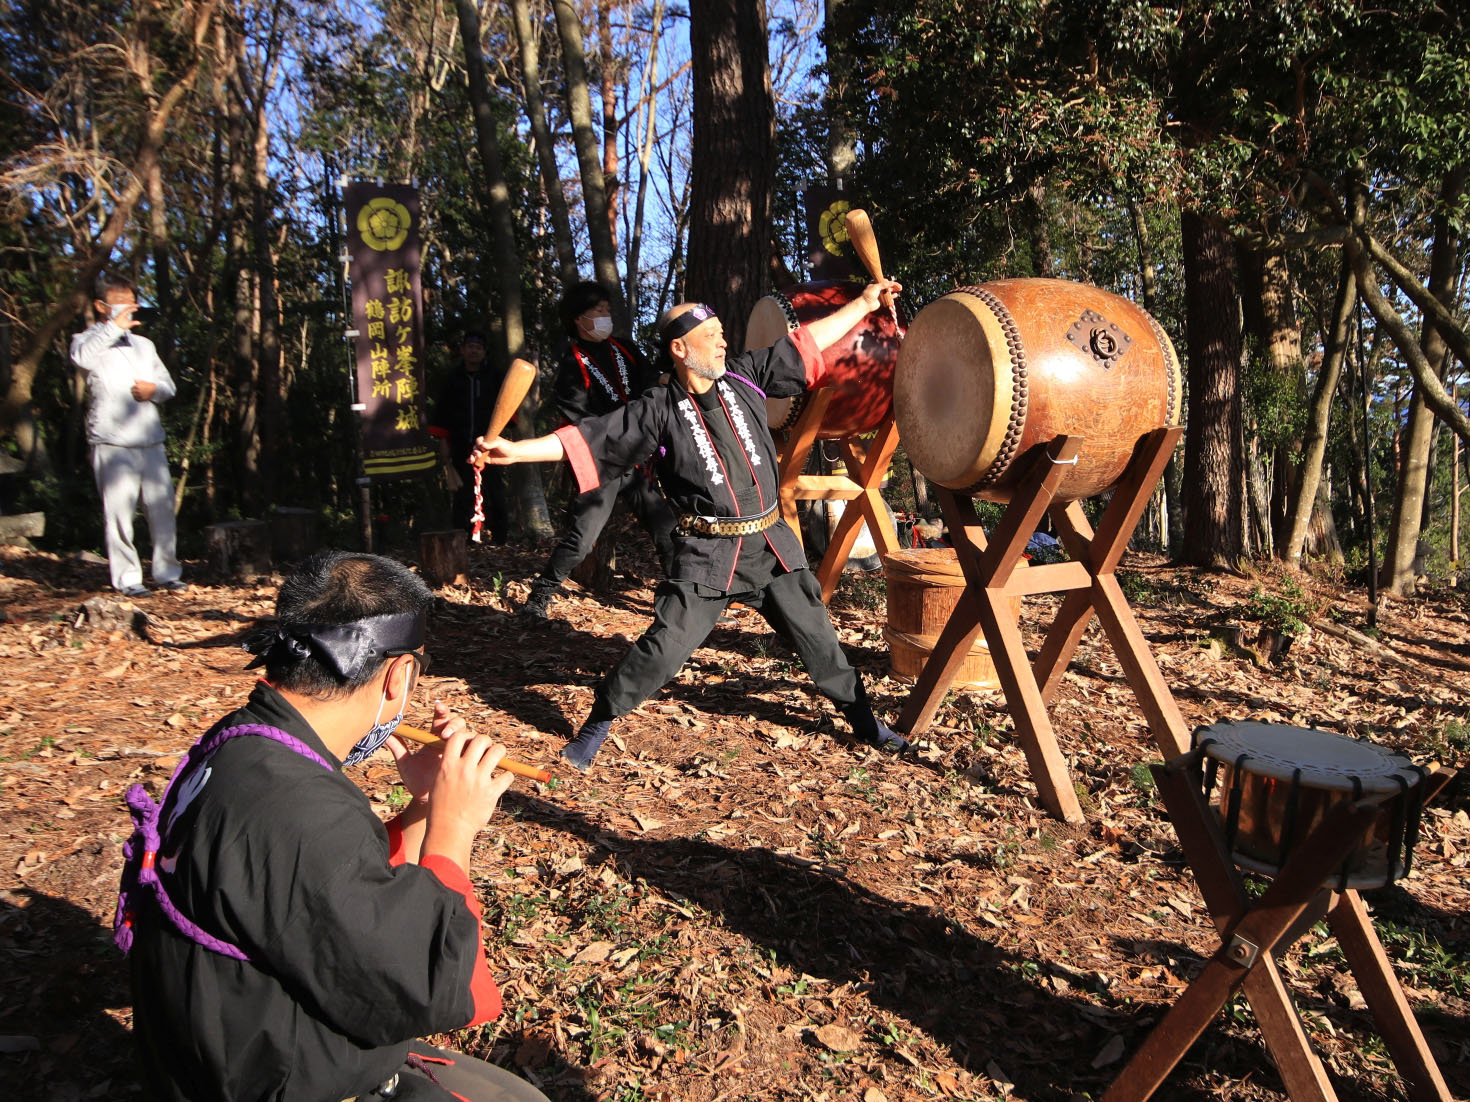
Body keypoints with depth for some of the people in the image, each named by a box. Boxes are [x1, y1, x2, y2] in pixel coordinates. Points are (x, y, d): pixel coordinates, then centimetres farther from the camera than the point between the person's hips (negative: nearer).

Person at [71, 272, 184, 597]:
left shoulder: (144, 344, 20)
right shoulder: (89, 341, 2)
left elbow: (168, 384, 21)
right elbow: (81, 356, -23)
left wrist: (154, 389, -1)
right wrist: (114, 326, -22)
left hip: (150, 441, 5)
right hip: (112, 444, -5)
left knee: (162, 506, 4)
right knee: (119, 511, -5)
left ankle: (167, 572, 13)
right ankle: (126, 578, 3)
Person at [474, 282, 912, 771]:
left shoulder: (744, 377, 3)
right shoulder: (660, 410, -9)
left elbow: (807, 341, 11)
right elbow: (585, 438, -14)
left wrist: (865, 303, 15)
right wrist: (514, 450, -23)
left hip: (770, 542, 4)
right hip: (707, 552, -4)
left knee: (817, 636, 13)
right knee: (664, 647, -8)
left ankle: (863, 720, 33)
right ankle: (599, 722, 13)